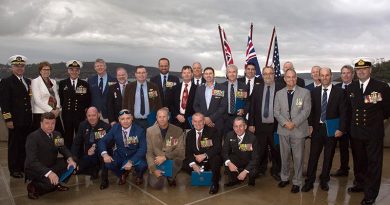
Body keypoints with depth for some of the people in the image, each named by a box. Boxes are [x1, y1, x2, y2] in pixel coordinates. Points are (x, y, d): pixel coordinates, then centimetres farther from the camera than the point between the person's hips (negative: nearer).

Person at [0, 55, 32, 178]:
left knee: (25, 144, 12)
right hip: (15, 120, -5)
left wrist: (31, 117, 9)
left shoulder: (28, 81, 13)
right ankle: (14, 169, 16)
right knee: (14, 145, 5)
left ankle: (23, 166, 24)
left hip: (27, 120, 5)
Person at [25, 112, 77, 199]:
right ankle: (33, 186, -1)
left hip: (51, 165, 7)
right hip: (34, 169, -7)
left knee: (72, 164, -10)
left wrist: (70, 159, -20)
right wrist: (49, 173, -42)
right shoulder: (33, 137, -21)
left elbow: (63, 149, 5)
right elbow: (32, 161, -29)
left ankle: (56, 183, 8)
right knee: (51, 181, -31)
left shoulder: (57, 134, 0)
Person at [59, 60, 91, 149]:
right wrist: (64, 107, 3)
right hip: (67, 115, 1)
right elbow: (60, 98, 12)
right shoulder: (62, 83, 7)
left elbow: (88, 100, 8)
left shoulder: (85, 84, 5)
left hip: (81, 115, 0)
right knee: (68, 137, 7)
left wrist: (85, 109, 0)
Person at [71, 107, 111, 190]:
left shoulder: (106, 126, -14)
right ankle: (95, 170, 17)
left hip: (101, 155, -4)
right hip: (88, 156, 5)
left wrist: (95, 149, -33)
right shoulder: (83, 125, 0)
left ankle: (104, 179, -16)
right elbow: (76, 142, 2)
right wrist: (74, 158, -9)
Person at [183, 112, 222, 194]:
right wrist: (193, 164, -20)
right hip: (197, 161, 4)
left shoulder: (212, 131, -7)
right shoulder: (190, 134, 4)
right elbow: (188, 152, -1)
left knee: (216, 158, -35)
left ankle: (214, 184, -14)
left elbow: (218, 147, -17)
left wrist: (204, 155, -28)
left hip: (211, 160, -3)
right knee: (184, 164, -20)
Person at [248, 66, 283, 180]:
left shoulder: (281, 88, -4)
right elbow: (252, 106, 3)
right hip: (260, 125, 2)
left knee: (276, 150, 10)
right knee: (261, 150, 12)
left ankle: (275, 171, 30)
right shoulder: (257, 88, 4)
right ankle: (261, 170, 31)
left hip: (275, 126, -2)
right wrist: (251, 123, -1)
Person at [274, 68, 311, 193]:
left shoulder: (305, 92, 0)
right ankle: (284, 178, 29)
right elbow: (276, 112, 3)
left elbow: (306, 110, -7)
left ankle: (297, 182, 18)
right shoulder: (279, 94, 7)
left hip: (298, 130, -2)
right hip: (283, 130, 2)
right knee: (284, 156, 12)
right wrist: (285, 123, -11)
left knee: (298, 157, 4)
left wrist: (294, 123, -14)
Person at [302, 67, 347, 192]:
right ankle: (309, 181, 13)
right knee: (313, 155, 3)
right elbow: (311, 110, 6)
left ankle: (324, 180, 27)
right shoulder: (314, 92, 3)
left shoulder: (339, 92, -3)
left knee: (328, 156, 11)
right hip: (317, 128, 1)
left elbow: (343, 112, -4)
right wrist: (310, 125, -1)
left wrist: (340, 129, -10)